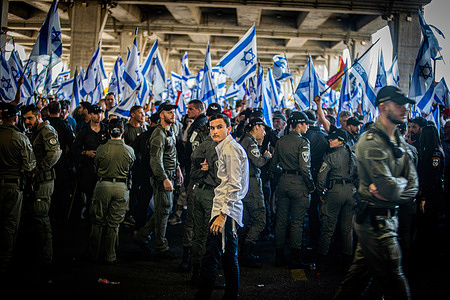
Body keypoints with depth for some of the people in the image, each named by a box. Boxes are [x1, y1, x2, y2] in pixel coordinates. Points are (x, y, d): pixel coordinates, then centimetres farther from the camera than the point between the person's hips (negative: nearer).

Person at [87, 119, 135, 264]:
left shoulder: (101, 149, -8)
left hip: (103, 186, 0)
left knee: (98, 221, 12)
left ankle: (93, 253, 23)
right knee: (114, 224, 8)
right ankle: (110, 256, 13)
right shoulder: (129, 150, -7)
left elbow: (96, 166, 7)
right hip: (121, 188, 1)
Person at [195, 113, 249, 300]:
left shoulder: (231, 148, -12)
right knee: (229, 257, 15)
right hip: (228, 210, 11)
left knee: (211, 258, -11)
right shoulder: (225, 147, 20)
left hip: (225, 210, -11)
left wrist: (223, 214, -21)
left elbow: (234, 185, -19)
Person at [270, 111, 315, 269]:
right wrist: (311, 186, -8)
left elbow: (273, 165, 12)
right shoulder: (303, 142, -12)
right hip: (298, 184, -6)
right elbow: (305, 168, -19)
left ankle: (279, 257, 17)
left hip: (283, 183, 6)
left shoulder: (280, 141, 7)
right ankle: (295, 260, 5)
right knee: (297, 222, 1)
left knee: (281, 220, 11)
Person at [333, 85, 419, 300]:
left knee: (360, 273, 18)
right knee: (394, 282, -2)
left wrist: (390, 187, -15)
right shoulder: (371, 142, -17)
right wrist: (400, 182, -4)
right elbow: (390, 189, -25)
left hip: (387, 217, 9)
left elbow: (412, 186, 4)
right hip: (376, 220, -9)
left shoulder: (399, 142, 12)